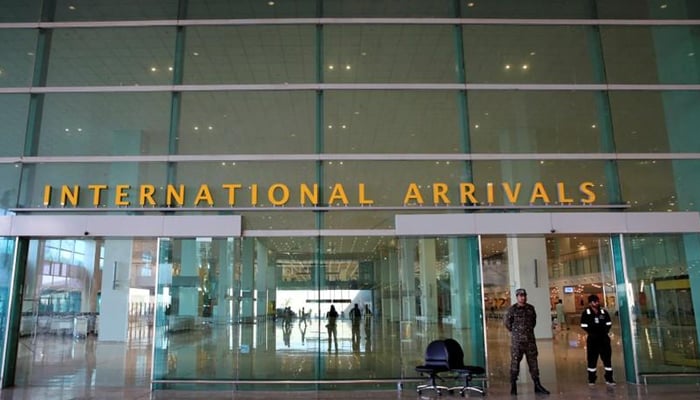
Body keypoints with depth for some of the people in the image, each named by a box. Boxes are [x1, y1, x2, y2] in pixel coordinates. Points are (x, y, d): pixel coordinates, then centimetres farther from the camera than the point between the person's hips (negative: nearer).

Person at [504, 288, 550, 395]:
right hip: (517, 340, -4)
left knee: (533, 362, 6)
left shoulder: (531, 308, 4)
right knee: (515, 362, 0)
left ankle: (537, 385, 13)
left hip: (530, 339, 4)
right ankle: (513, 386, 9)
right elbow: (506, 322, 4)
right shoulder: (512, 309, -8)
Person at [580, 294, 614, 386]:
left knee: (607, 357, 5)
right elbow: (584, 326, -7)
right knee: (592, 358, 4)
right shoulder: (586, 313, -5)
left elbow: (609, 324, 7)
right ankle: (591, 379, 14)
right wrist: (592, 333, -14)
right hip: (592, 339, -3)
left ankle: (609, 378, 14)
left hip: (604, 338, 3)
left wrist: (604, 332, -7)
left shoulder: (603, 311, 5)